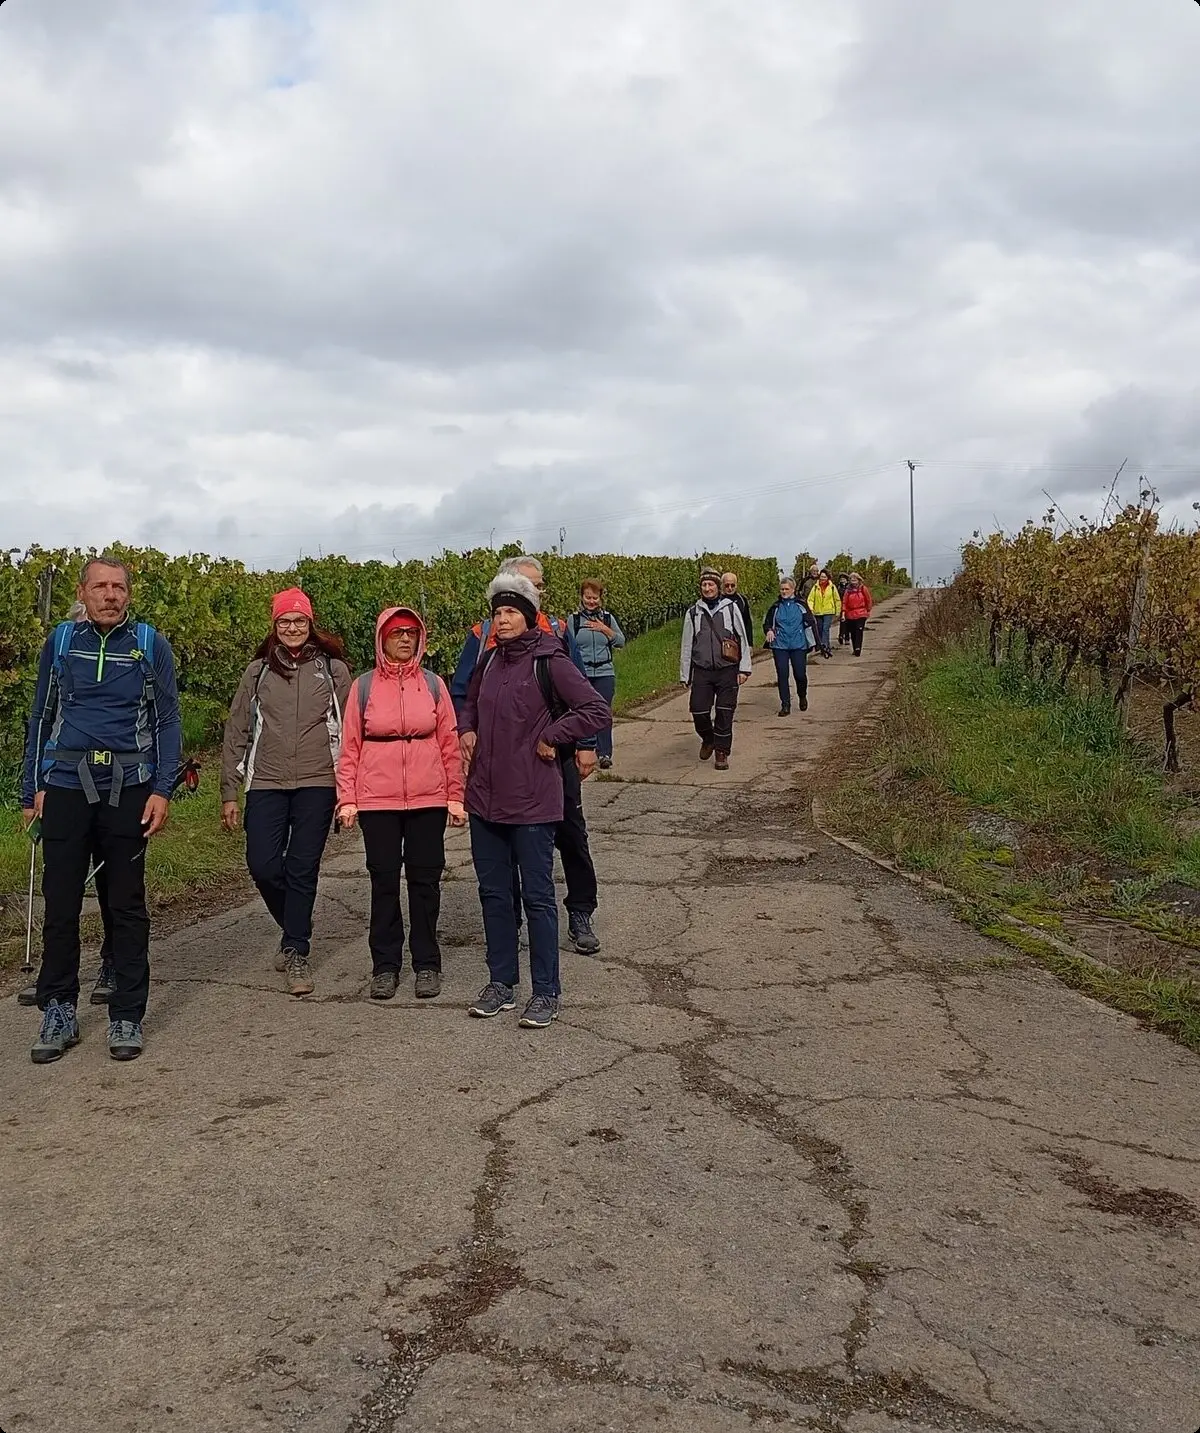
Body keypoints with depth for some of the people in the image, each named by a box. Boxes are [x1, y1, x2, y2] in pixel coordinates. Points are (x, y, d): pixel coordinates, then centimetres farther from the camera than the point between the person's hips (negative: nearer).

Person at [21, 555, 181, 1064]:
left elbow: (167, 721, 3)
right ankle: (58, 1013, 16)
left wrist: (162, 790, -6)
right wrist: (32, 790, 7)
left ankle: (127, 1017, 14)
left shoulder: (151, 644, 4)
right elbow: (41, 718, 13)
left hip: (128, 788, -1)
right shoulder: (60, 642, 9)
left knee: (127, 906, 5)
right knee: (60, 905, 4)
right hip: (65, 787, 2)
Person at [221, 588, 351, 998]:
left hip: (317, 783, -2)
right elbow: (236, 732, 10)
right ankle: (295, 929, 23)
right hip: (266, 783, 2)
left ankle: (297, 953, 12)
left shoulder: (333, 669, 5)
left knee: (303, 868, 0)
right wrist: (229, 792, 6)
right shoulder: (258, 671, 10)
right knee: (263, 864, -4)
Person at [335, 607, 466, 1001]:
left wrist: (455, 797, 2)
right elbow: (349, 747, 3)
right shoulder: (363, 686, 3)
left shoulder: (433, 685, 5)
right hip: (377, 802, 0)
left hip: (428, 800, 1)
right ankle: (385, 965, 16)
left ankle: (427, 964, 17)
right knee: (384, 881, 6)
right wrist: (346, 799, -1)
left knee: (425, 880, 6)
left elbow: (450, 744, 5)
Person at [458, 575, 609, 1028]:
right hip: (484, 798, 7)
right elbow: (470, 703, 28)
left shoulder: (549, 662, -12)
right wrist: (467, 729, 8)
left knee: (537, 896, 2)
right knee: (493, 892, 13)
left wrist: (550, 738, -14)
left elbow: (597, 710, -16)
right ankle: (501, 983, 26)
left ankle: (546, 992, 13)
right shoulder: (490, 660, 8)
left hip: (532, 801, -7)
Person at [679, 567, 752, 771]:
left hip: (727, 670, -1)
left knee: (725, 713, 0)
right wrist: (685, 675, 10)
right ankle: (708, 740, 27)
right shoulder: (693, 612, 8)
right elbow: (686, 645, 12)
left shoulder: (731, 608, 3)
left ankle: (722, 752, 12)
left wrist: (744, 668, -1)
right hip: (702, 671, 1)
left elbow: (743, 639, 5)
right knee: (699, 712, -2)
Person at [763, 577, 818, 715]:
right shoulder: (776, 606, 6)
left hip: (799, 645, -1)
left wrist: (816, 643, -1)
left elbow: (810, 623, 4)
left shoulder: (800, 605, 2)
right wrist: (769, 630, -9)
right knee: (782, 675, -3)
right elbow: (767, 623, 15)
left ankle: (802, 697, 29)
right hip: (780, 646, 1)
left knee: (800, 674, -1)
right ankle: (785, 705, 5)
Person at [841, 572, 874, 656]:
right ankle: (855, 649, 19)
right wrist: (843, 612, -2)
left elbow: (869, 601, 7)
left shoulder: (863, 588, 0)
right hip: (850, 615, 3)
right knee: (852, 633, 8)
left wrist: (868, 611, 9)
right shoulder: (848, 590, 6)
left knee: (859, 632, -12)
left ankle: (858, 649, -16)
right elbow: (844, 602, 6)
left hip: (861, 614, -3)